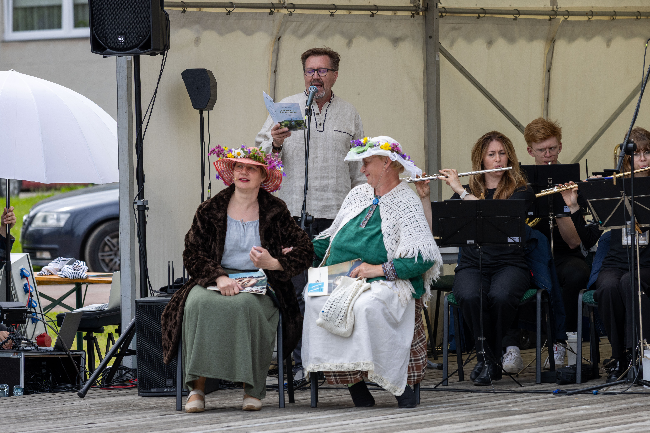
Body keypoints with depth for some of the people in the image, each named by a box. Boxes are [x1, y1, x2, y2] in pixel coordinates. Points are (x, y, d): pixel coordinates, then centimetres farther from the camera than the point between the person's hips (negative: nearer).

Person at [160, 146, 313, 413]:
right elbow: (192, 254, 2)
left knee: (244, 305, -37)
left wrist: (273, 263, -11)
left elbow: (304, 251, 9)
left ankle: (251, 389, -29)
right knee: (198, 303, -35)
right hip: (216, 279, 1)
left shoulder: (275, 211, 10)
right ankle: (197, 386, -33)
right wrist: (218, 277, -17)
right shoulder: (210, 210, 10)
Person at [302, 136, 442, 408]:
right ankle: (354, 384, -24)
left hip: (387, 283, -6)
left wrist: (380, 269, -19)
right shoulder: (358, 195, 21)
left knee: (367, 306, -40)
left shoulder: (406, 204, -2)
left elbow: (424, 258, -13)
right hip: (340, 281, 6)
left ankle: (398, 383, -25)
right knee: (315, 302, -28)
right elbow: (332, 238, 32)